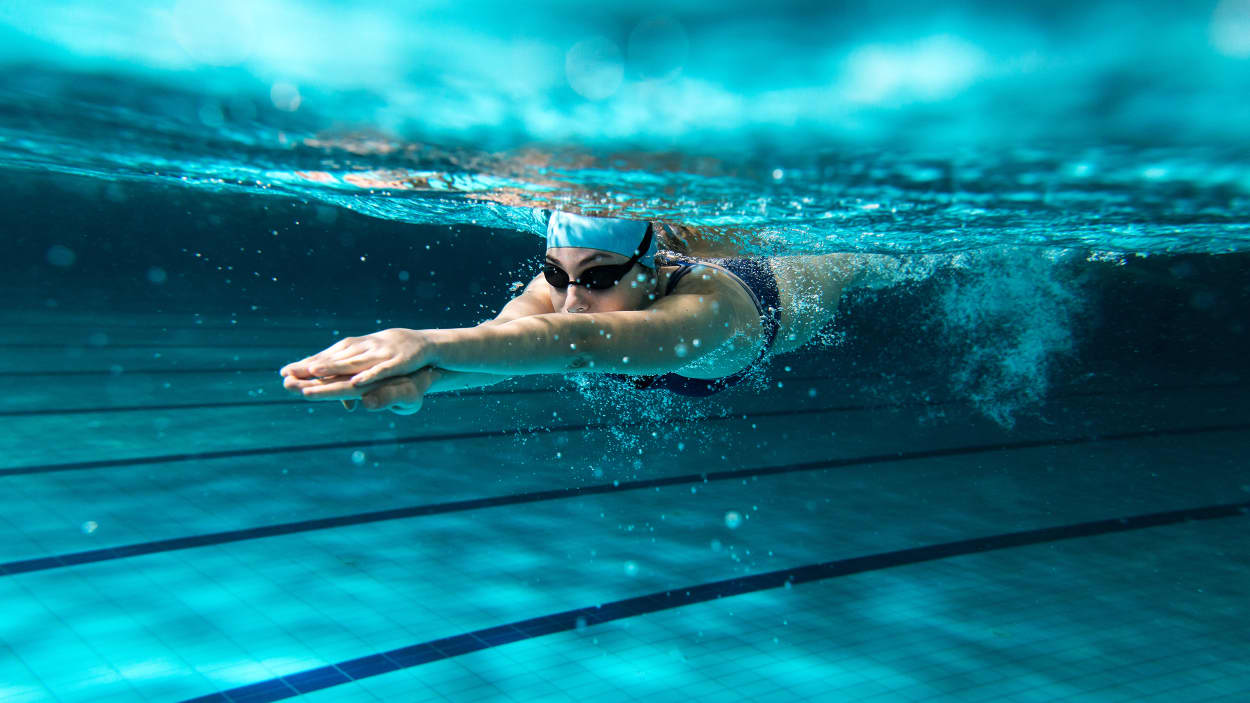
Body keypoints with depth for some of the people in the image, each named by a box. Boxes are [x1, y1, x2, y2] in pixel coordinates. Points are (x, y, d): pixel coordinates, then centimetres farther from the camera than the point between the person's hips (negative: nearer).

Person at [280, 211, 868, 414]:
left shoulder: (705, 308, -57)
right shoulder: (561, 283, -42)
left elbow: (582, 341, -76)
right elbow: (504, 330, -64)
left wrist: (430, 343, -90)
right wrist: (421, 375, -88)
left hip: (787, 292, -2)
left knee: (852, 263, 36)